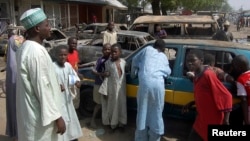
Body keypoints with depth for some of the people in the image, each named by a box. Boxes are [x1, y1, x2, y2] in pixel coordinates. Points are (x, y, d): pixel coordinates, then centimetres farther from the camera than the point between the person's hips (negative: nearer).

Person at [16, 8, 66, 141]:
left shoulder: (25, 47, 6)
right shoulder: (36, 51, -24)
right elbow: (42, 88, -25)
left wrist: (55, 85, 22)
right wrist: (57, 116, -20)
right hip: (40, 115, -10)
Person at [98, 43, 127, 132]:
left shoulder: (123, 62, 2)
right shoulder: (108, 63, -6)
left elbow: (124, 74, 8)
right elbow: (106, 77, -6)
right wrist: (104, 91, -9)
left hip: (121, 87, 3)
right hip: (112, 88, -2)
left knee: (122, 105, 12)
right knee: (113, 106, 9)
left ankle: (121, 123, 30)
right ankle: (113, 124, 26)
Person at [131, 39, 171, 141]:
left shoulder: (147, 49, 22)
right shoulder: (164, 56, 25)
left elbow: (135, 61, 27)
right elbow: (168, 72, 30)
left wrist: (134, 74, 41)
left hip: (145, 82, 0)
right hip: (158, 83, 1)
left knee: (143, 110, 11)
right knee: (156, 112, 13)